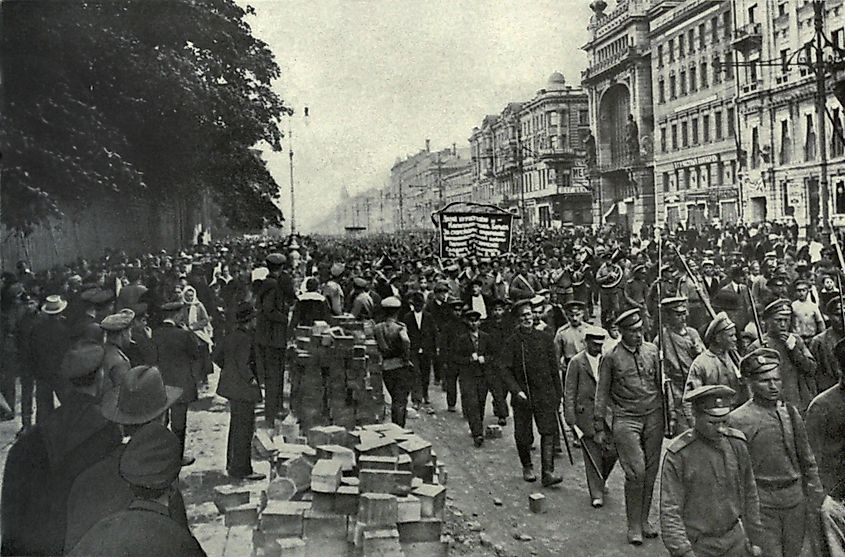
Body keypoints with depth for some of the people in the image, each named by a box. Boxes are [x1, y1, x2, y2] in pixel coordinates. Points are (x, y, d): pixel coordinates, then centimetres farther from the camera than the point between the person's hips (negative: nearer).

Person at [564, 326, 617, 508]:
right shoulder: (576, 362, -3)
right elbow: (569, 392, -3)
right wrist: (570, 418, -7)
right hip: (585, 412, -3)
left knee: (613, 450, -2)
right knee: (592, 454, 2)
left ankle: (600, 481, 26)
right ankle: (596, 493, 13)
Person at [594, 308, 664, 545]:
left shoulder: (652, 350, 6)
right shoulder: (611, 357, -3)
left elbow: (662, 382, 15)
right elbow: (601, 394, 2)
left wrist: (669, 408, 8)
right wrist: (599, 427, 2)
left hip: (654, 417, 4)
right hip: (626, 419, -3)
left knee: (651, 472, 8)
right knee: (636, 472, -8)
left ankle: (644, 519, 23)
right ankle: (634, 525, 6)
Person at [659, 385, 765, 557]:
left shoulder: (737, 444, -5)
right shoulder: (677, 456, -18)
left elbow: (748, 494, 7)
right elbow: (669, 512, -18)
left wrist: (755, 539, 10)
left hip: (735, 542, 4)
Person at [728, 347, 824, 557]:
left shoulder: (790, 412, 5)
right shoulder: (738, 420, -11)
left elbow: (807, 459, 13)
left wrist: (815, 495, 11)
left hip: (795, 499, 5)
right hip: (761, 503, -5)